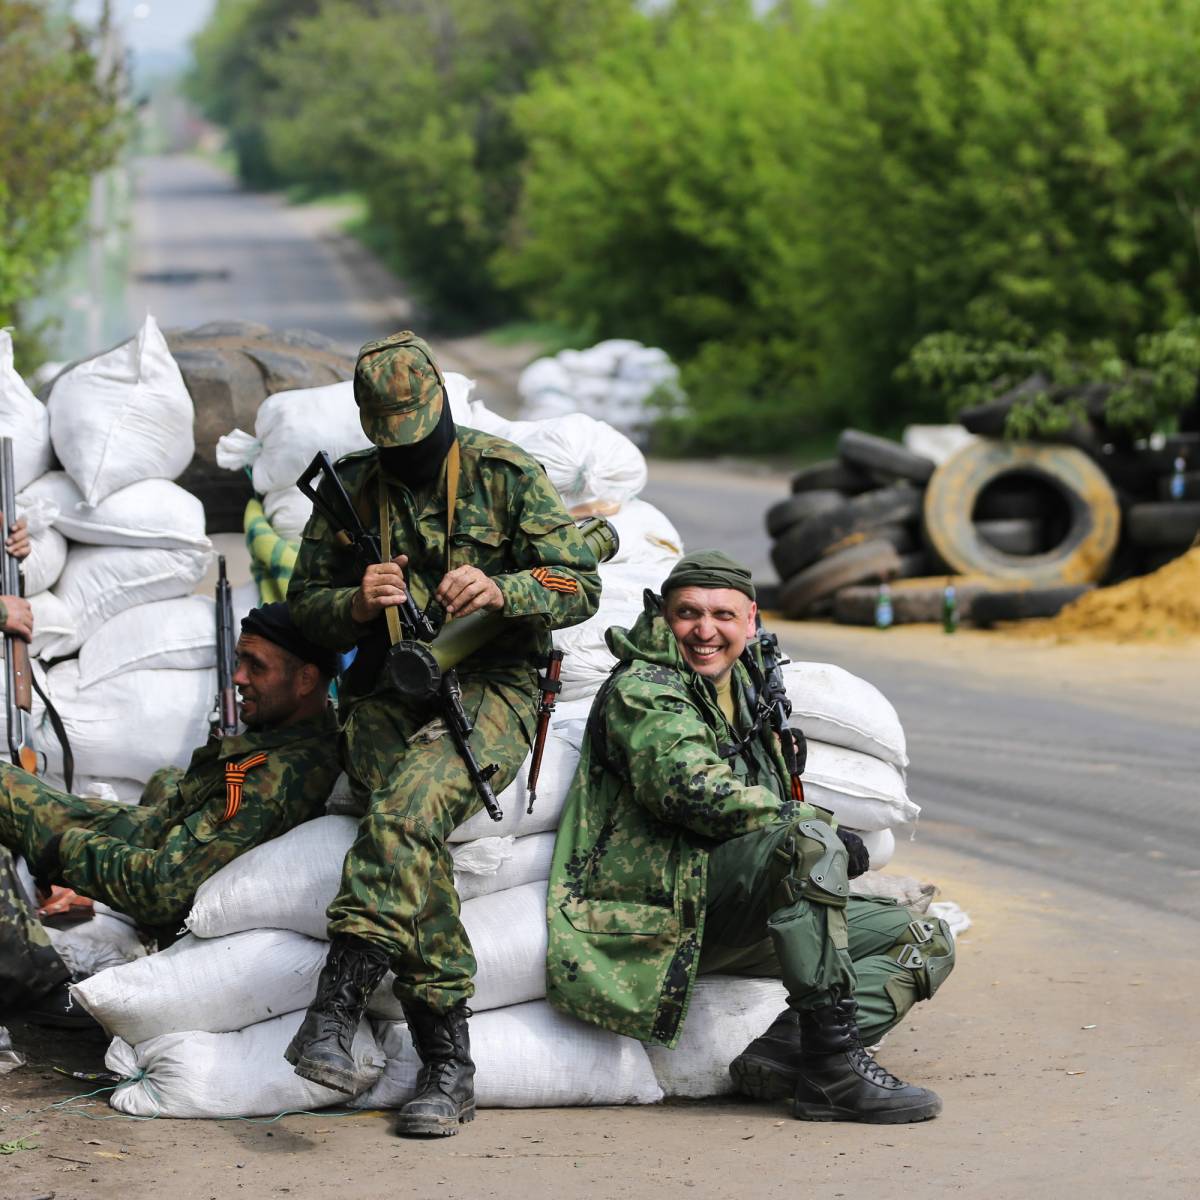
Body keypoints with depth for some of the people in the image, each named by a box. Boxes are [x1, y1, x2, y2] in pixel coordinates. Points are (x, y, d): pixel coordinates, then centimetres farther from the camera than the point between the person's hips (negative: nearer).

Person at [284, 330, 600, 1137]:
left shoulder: (507, 475, 2)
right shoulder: (352, 491, 10)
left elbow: (580, 585, 0)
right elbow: (304, 606, 15)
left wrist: (498, 591, -20)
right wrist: (356, 604, -9)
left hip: (492, 688, -2)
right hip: (387, 699, 3)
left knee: (409, 807, -34)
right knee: (417, 841, -25)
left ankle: (338, 1005, -41)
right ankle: (448, 1064, -25)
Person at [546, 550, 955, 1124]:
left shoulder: (742, 682, 19)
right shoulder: (642, 691, -8)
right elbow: (698, 794, -24)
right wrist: (827, 831, -19)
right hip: (664, 905, -9)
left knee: (925, 945, 4)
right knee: (810, 841, -35)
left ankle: (784, 1054, -18)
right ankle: (832, 1070, -37)